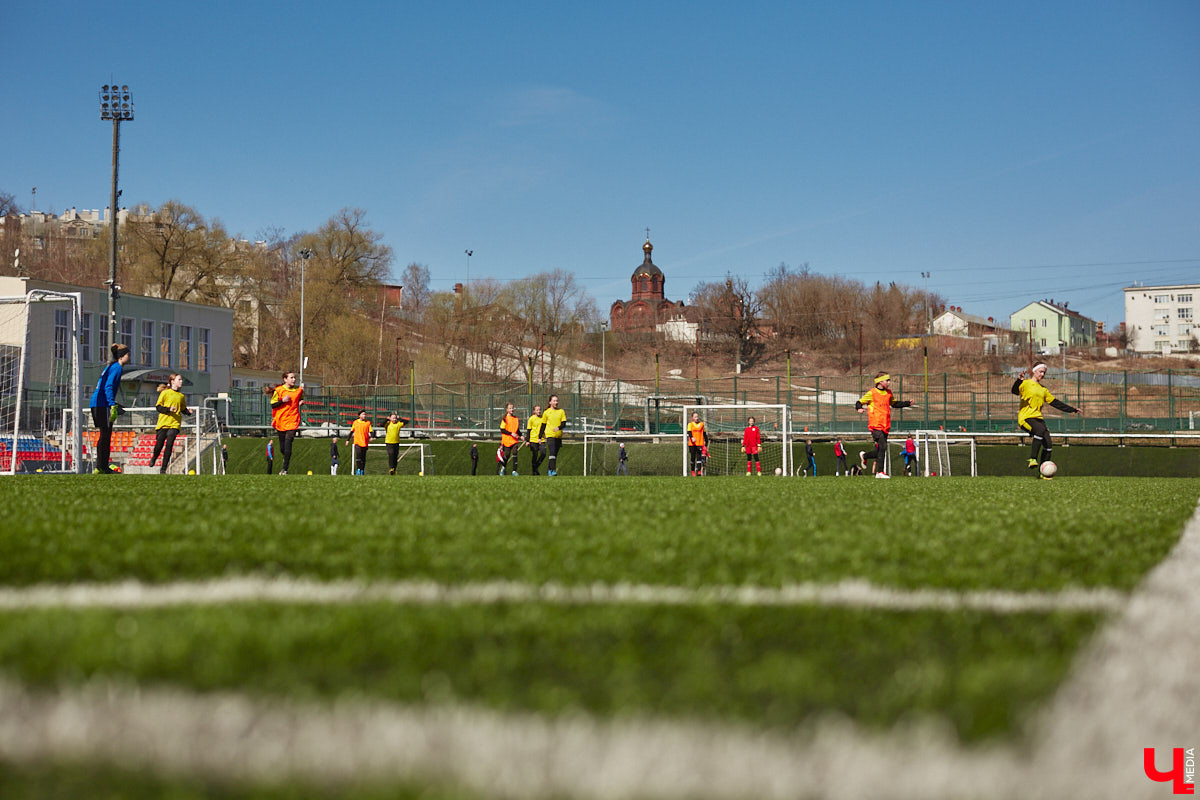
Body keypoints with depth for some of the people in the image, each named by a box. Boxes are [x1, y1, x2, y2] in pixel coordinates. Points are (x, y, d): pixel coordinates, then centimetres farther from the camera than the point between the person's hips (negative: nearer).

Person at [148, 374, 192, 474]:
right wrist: (169, 409, -16)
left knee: (169, 445, -11)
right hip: (163, 423, -2)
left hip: (174, 424, 2)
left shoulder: (181, 396, 13)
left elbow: (183, 409, 24)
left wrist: (188, 412, 3)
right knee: (159, 444, 1)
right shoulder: (165, 393, 1)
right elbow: (158, 406, -2)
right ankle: (154, 457, 36)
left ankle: (163, 469, -5)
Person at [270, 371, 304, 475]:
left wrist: (301, 402, 2)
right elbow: (272, 405, -1)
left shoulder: (299, 390, 7)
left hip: (293, 421, 0)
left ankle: (285, 469, -15)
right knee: (282, 445, 8)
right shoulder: (278, 390, -1)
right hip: (281, 420, 0)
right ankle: (285, 458, 41)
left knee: (288, 442, -15)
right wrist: (283, 400, -16)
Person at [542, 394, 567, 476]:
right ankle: (553, 470, -26)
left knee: (555, 454, 9)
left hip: (558, 436, 3)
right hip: (550, 435, -3)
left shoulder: (561, 411, 7)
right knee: (552, 452, -19)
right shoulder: (546, 412, 4)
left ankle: (549, 470, 24)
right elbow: (543, 425, 11)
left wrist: (559, 427, -23)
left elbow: (564, 423, -1)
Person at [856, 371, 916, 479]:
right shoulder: (871, 393, -3)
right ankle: (880, 472, -13)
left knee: (881, 451, 5)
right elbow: (859, 402, 2)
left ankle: (864, 456, 30)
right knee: (882, 447, -17)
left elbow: (894, 403, 33)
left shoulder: (888, 393, 17)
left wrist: (907, 403, 23)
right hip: (876, 425, -7)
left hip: (885, 426, 7)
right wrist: (859, 408, -20)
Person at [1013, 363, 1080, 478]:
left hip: (1038, 418, 7)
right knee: (1040, 430, -35)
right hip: (1026, 417, -7)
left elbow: (1055, 403, 30)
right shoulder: (1026, 383, 3)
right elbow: (1015, 391, -17)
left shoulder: (1043, 389, 24)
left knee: (1048, 444, -9)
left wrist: (1071, 410, 30)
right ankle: (1032, 459, -34)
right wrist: (1019, 380, -36)